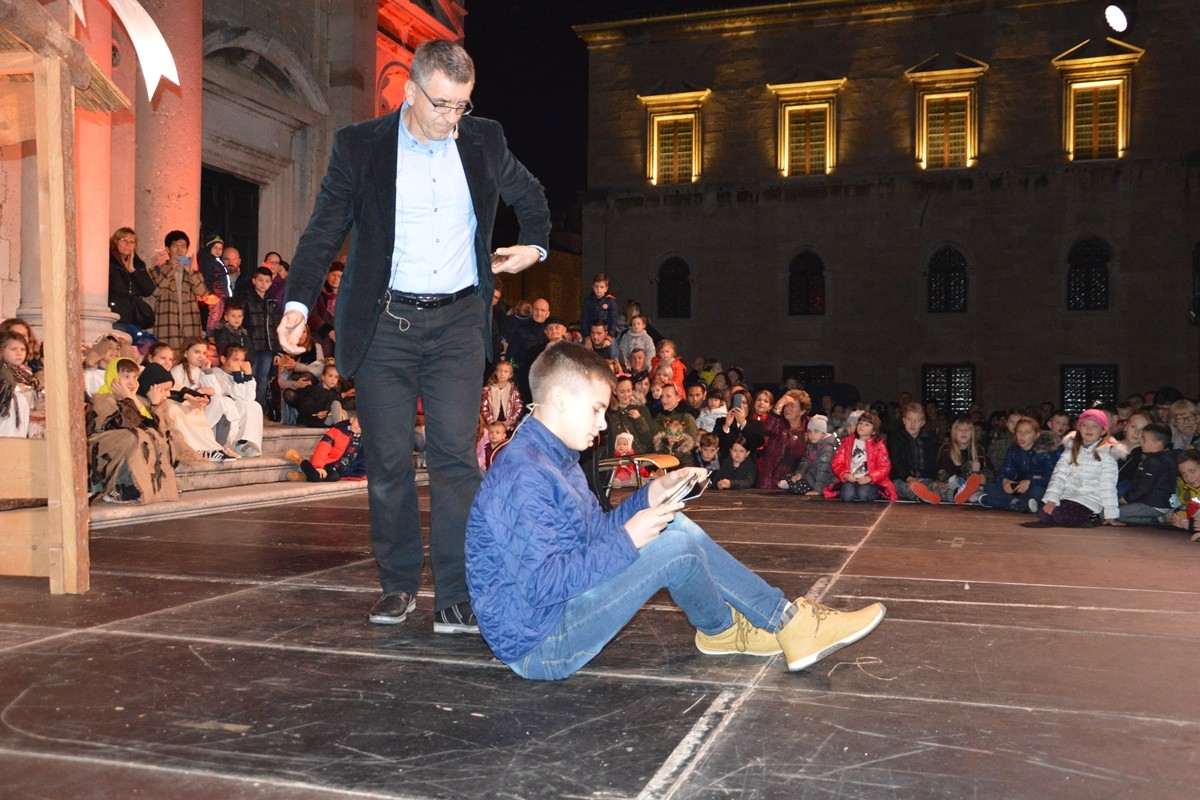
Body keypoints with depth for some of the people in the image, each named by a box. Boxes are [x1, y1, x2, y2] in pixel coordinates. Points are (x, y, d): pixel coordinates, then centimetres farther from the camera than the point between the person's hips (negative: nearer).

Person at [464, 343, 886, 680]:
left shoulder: (554, 458, 10)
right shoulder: (522, 475, -24)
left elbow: (595, 532, 13)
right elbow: (542, 584, -30)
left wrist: (652, 495, 2)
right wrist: (627, 541, -25)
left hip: (564, 604, 11)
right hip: (537, 645, -10)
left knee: (675, 527, 5)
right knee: (674, 548, -19)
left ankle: (783, 617, 6)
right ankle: (722, 629, 11)